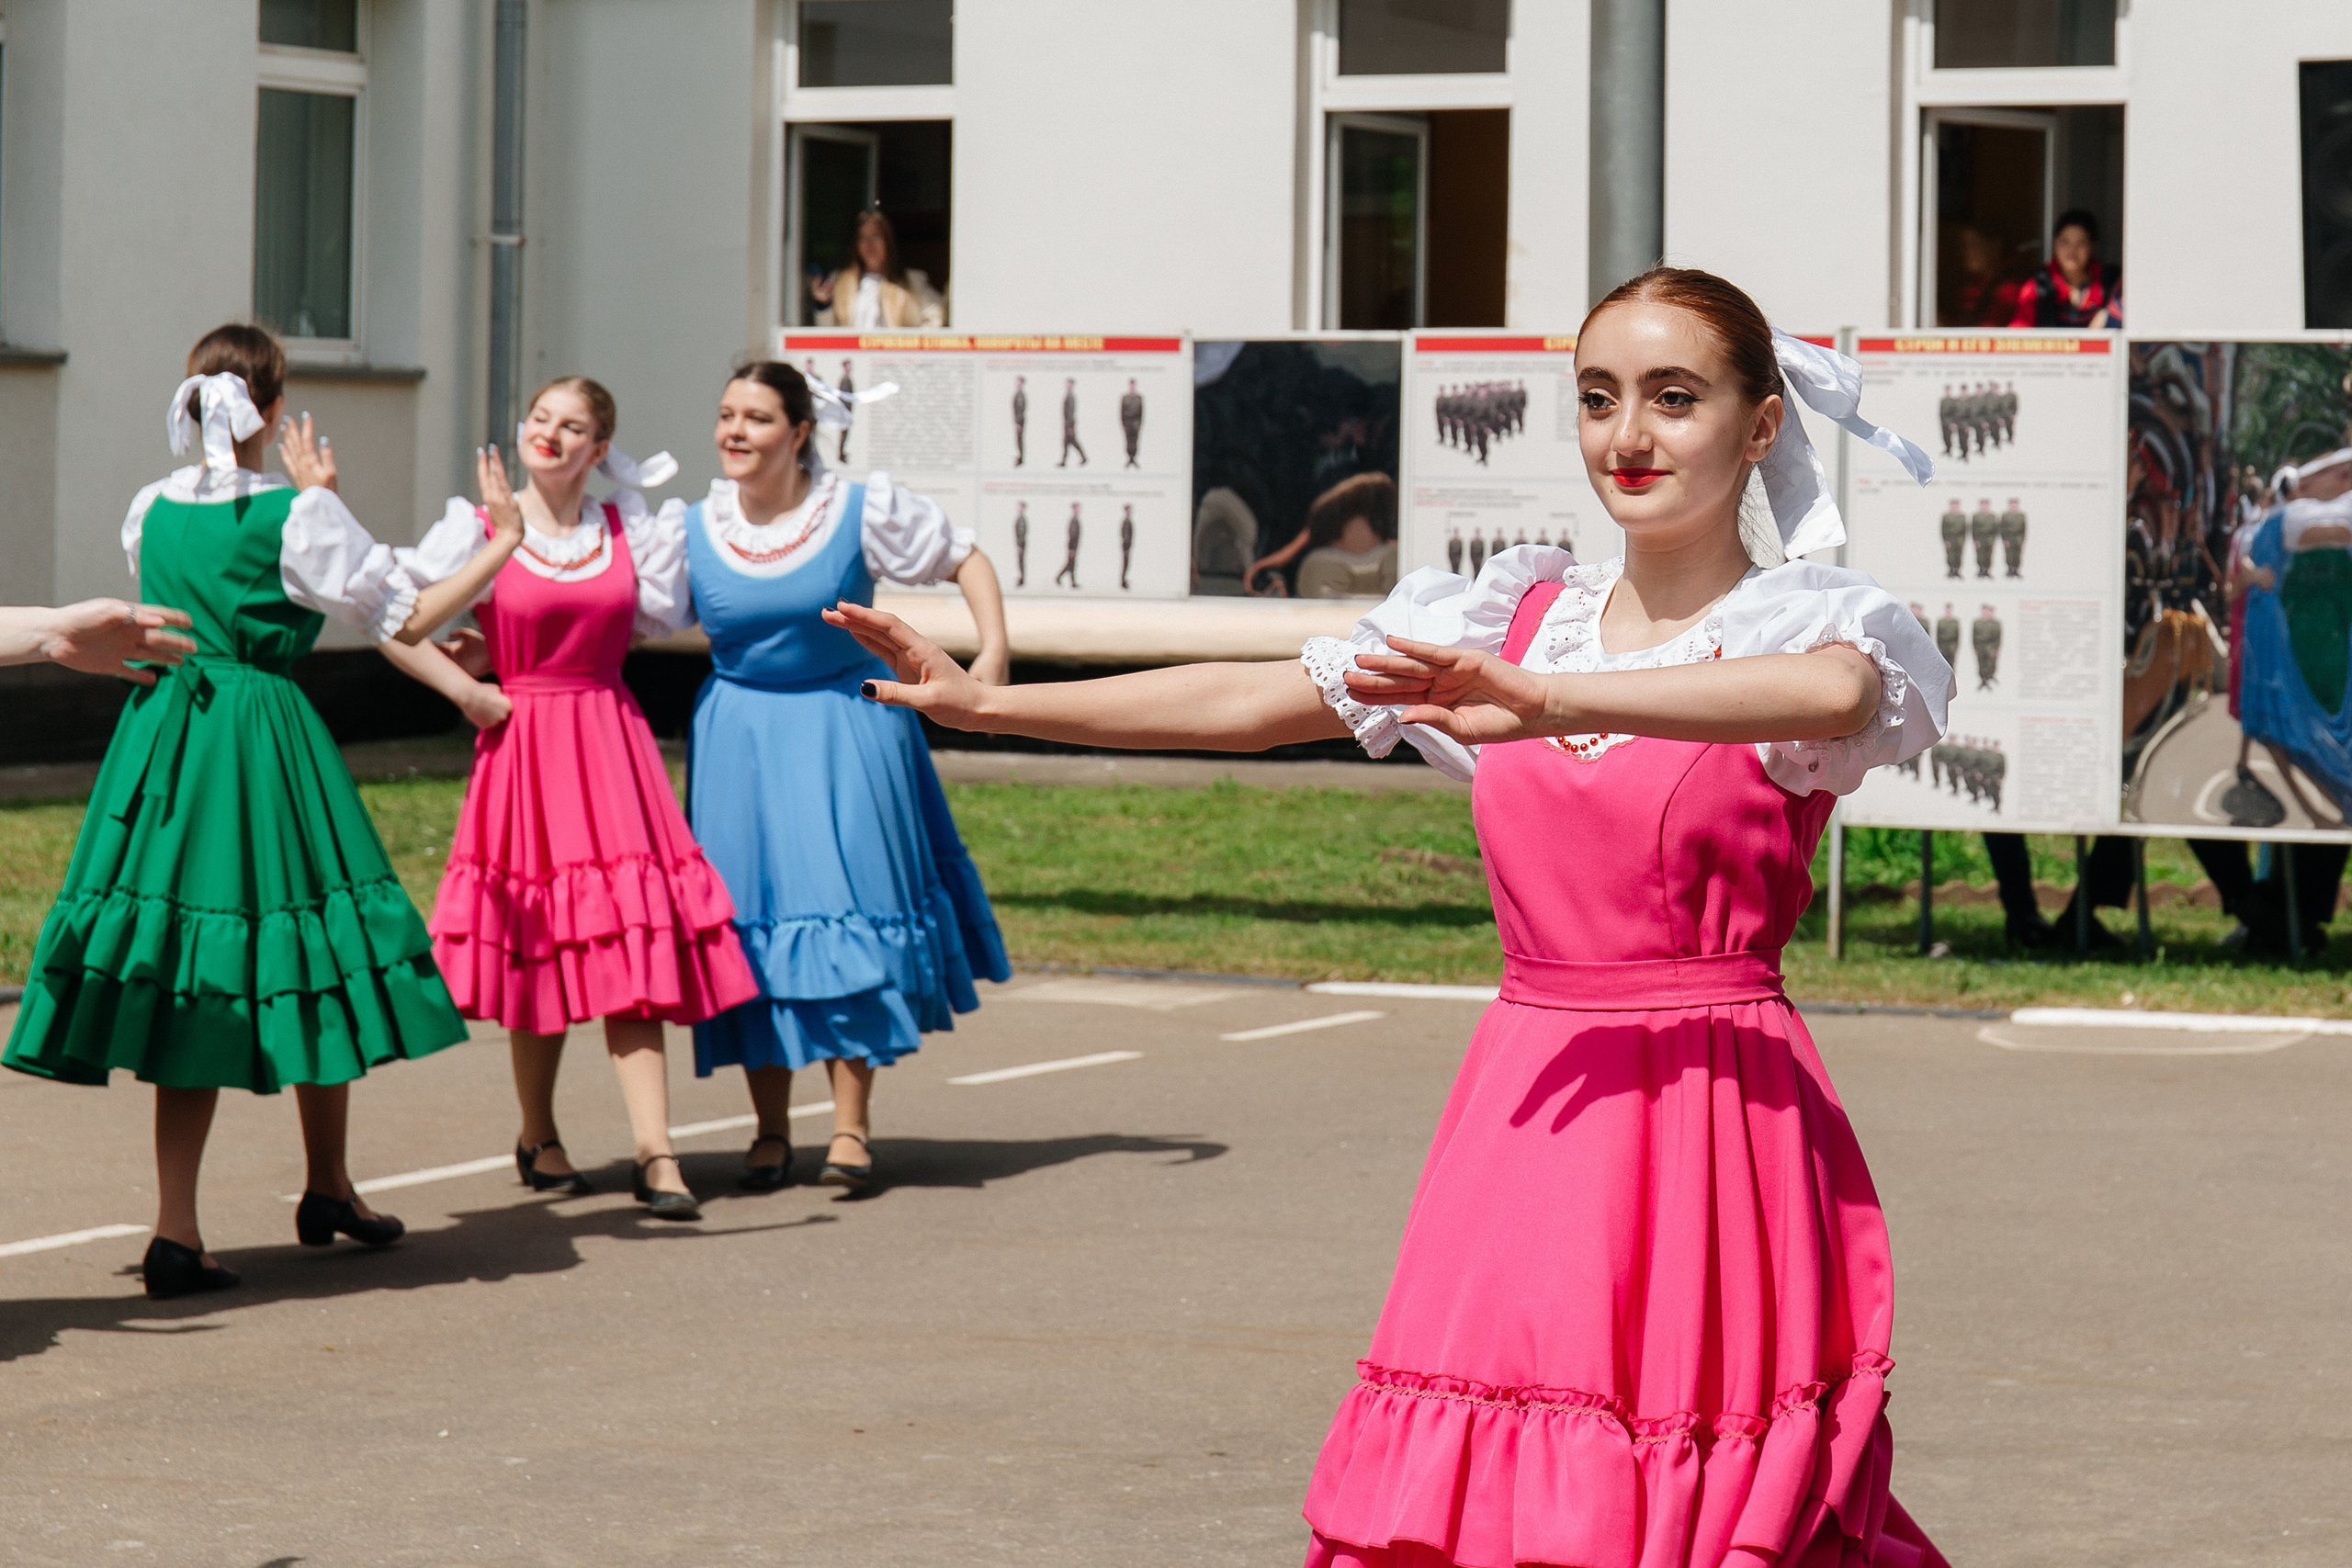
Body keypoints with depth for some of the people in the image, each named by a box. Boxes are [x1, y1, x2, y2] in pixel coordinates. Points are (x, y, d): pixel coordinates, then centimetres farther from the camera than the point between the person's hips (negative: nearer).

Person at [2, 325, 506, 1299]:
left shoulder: (152, 511, 6)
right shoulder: (300, 517, -9)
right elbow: (406, 619, -3)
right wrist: (503, 542, 7)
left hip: (161, 735, 5)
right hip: (266, 739, -5)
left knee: (188, 981, 5)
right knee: (307, 962, 13)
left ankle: (176, 1230, -2)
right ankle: (327, 1188, 28)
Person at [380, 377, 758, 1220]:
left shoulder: (625, 528, 8)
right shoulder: (480, 530, -1)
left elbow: (657, 618, 12)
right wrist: (468, 687, -7)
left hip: (611, 741, 2)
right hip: (522, 745, -2)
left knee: (630, 945, -6)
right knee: (539, 948, 4)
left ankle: (654, 1152, -9)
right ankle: (539, 1138, 22)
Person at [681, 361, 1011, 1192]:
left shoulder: (864, 508, -6)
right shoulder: (691, 531, 0)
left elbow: (965, 559, 4)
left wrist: (994, 651, -9)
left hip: (846, 730, -2)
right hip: (741, 740, 2)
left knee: (849, 907, -4)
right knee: (755, 915, 1)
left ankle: (852, 1126, 3)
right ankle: (771, 1130, 11)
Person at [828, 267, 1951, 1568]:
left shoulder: (1817, 622, -2)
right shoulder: (1512, 618, 13)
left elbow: (1830, 694, -28)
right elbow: (1246, 703, 15)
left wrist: (1547, 702, -37)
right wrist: (980, 703, 13)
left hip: (1715, 1113, -4)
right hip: (1529, 1105, 4)